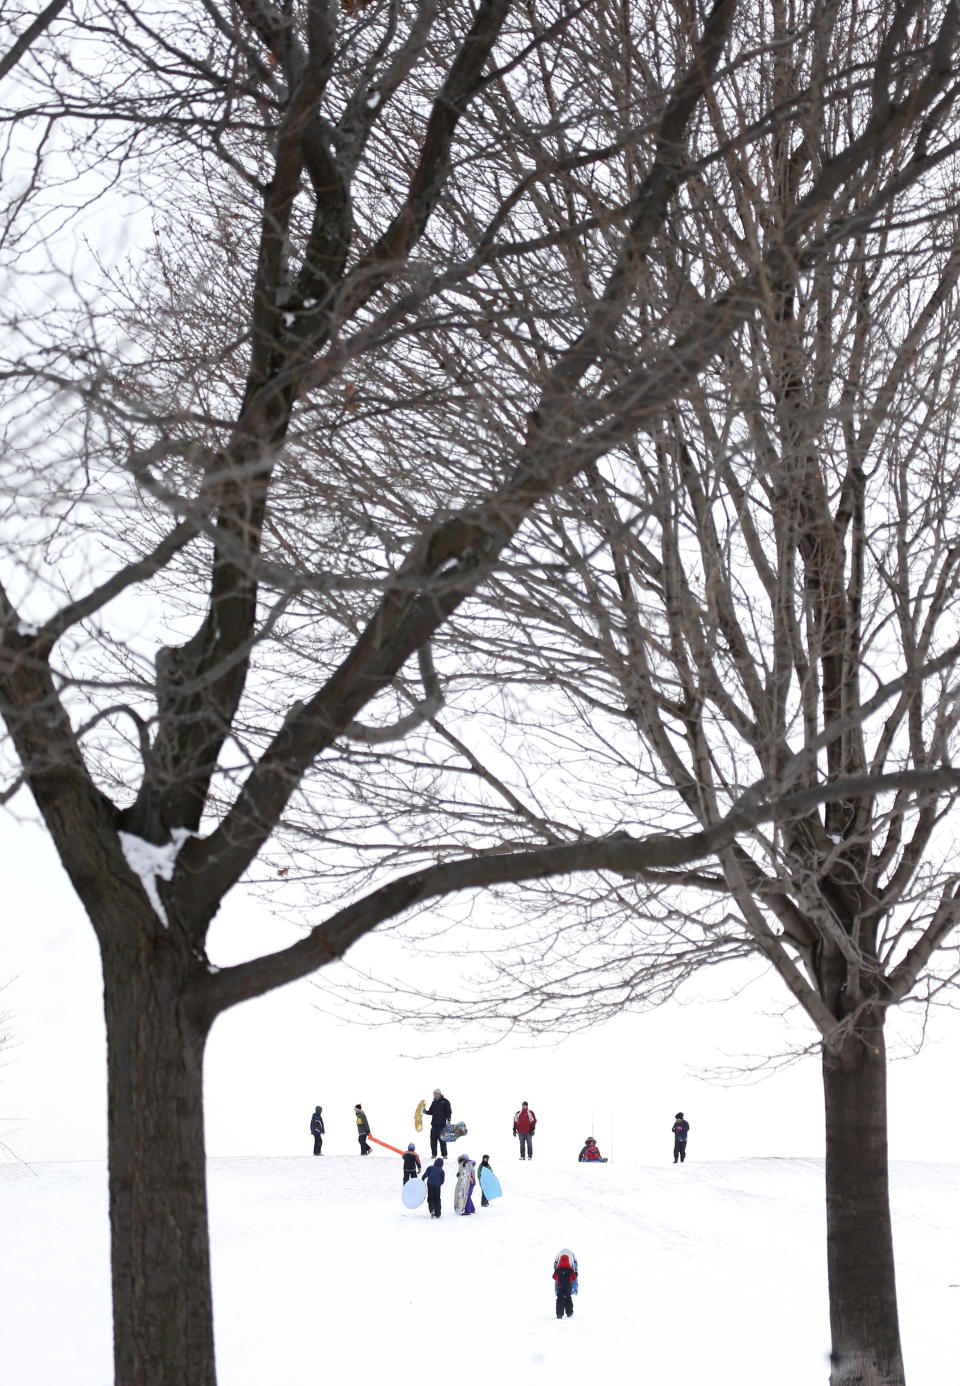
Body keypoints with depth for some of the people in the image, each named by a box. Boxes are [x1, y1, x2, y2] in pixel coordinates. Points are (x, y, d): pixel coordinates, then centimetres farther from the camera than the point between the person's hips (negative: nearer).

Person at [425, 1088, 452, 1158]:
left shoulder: (445, 1102, -1)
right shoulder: (434, 1102, 16)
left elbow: (449, 1111, -4)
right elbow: (430, 1112, 20)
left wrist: (448, 1120, -14)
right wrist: (425, 1111, 2)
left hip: (441, 1124, -6)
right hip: (434, 1123, 6)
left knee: (442, 1139, -7)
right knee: (433, 1138, 2)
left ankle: (444, 1154, -1)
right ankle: (434, 1154, 7)